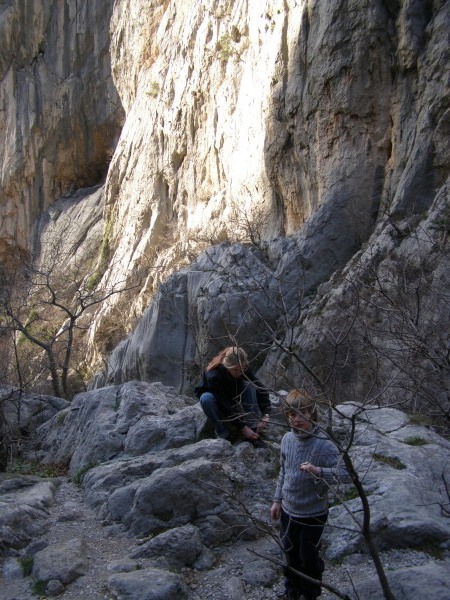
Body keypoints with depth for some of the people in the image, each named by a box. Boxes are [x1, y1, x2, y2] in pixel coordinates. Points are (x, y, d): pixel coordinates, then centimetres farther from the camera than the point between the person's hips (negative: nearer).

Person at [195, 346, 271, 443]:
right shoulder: (214, 375, -39)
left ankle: (253, 428, -24)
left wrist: (265, 415, -36)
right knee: (206, 399, -38)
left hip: (232, 397, 3)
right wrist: (242, 427, -37)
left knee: (249, 386, -26)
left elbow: (261, 389, -24)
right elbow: (225, 405, -37)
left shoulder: (243, 369, -25)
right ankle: (222, 433, -18)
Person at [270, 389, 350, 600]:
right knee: (290, 555, 22)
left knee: (309, 558, 14)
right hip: (288, 511, 5)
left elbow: (344, 473, -26)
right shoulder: (287, 439, -5)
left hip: (313, 514, -5)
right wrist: (277, 500, 12)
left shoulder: (323, 443, -23)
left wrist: (318, 471, -40)